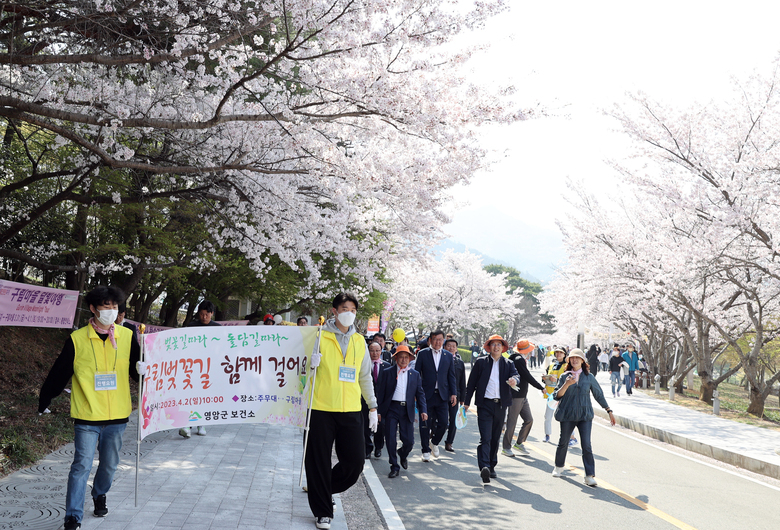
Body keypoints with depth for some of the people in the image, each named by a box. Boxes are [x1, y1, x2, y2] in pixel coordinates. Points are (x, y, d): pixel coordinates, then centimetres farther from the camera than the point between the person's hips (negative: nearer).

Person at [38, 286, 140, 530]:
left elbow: (139, 370, 5)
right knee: (82, 465, -5)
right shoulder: (77, 339, -6)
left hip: (117, 417, 3)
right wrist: (44, 402, 7)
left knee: (110, 464, 16)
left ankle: (100, 495, 43)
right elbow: (59, 374, 2)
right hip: (86, 417, -3)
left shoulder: (127, 337, 0)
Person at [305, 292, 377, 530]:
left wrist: (372, 406, 16)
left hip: (351, 411, 4)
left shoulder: (359, 341, 12)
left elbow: (365, 376, 20)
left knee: (355, 461, 3)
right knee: (319, 463, 1)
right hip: (322, 409, -3)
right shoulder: (320, 337, 0)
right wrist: (311, 364, -18)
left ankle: (323, 489, 28)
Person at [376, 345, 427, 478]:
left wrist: (423, 410, -3)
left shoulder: (415, 374, 11)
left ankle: (403, 455, 33)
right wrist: (378, 411, -2)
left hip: (407, 411, 1)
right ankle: (394, 467, 11)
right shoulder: (387, 372, 4)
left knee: (409, 441, -1)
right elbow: (381, 392, 4)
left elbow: (420, 394, 10)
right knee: (390, 440, -4)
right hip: (391, 409, -1)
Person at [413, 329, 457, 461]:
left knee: (443, 423, -3)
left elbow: (451, 376, 12)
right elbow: (416, 374, 2)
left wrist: (453, 393, 5)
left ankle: (434, 442, 24)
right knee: (425, 424, 1)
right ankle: (426, 450, 13)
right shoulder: (422, 354, 2)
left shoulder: (448, 355, 10)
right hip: (426, 395, -2)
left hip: (442, 395, 2)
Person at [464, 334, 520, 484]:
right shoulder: (481, 362, 6)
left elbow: (515, 375, -7)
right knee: (485, 438, -13)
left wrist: (514, 380, -31)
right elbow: (471, 382, 6)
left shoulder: (508, 364, 11)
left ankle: (491, 467, 23)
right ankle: (484, 467, -22)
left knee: (495, 438, 11)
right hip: (485, 405, -3)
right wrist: (466, 402, 3)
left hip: (501, 405, 3)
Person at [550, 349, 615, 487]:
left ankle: (590, 476, -11)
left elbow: (599, 395, 12)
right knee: (563, 442, 13)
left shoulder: (589, 377, 5)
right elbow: (556, 396, -4)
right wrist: (567, 384, -19)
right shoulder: (564, 376, 3)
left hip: (585, 415, -1)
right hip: (567, 415, 1)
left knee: (586, 445, -10)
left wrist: (609, 411, 11)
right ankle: (559, 467, 37)